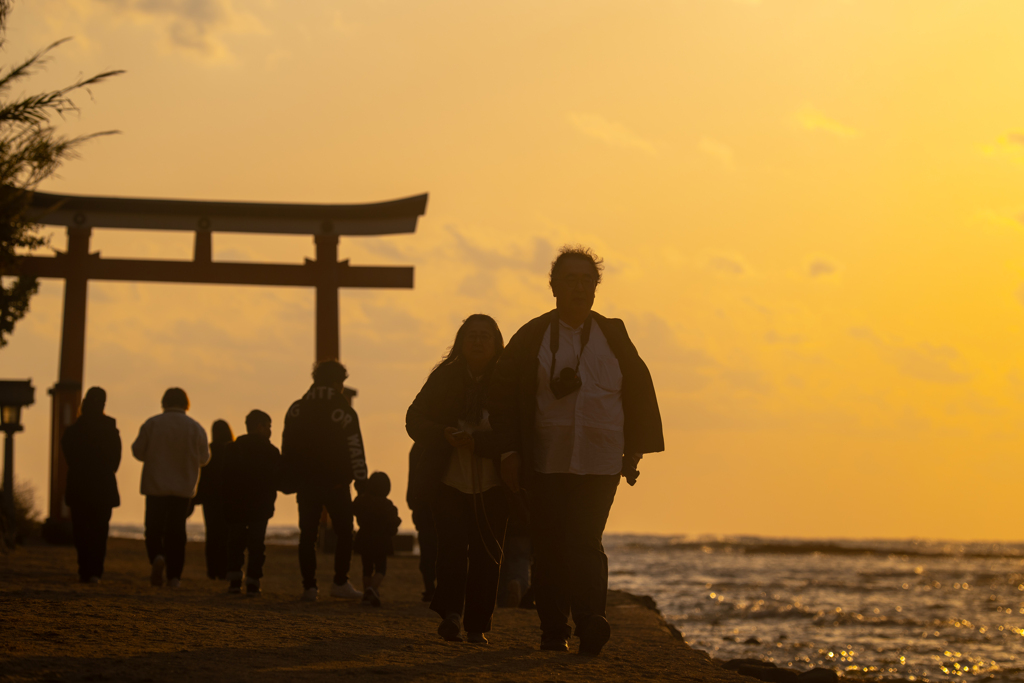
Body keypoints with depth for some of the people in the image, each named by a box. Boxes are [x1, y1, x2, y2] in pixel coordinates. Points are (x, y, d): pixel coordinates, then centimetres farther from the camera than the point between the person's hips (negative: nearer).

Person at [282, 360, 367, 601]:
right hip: (335, 483, -3)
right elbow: (354, 449, -10)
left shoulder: (296, 409, 7)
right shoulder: (343, 411, -6)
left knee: (308, 535, 5)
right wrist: (360, 479, -7)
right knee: (344, 532, 6)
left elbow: (287, 448, 9)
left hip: (305, 484, 4)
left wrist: (293, 480, 13)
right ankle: (340, 582, 0)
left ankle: (309, 586, 1)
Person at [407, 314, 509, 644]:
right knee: (452, 543, -15)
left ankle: (477, 625, 8)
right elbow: (414, 420, 6)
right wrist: (445, 436, -13)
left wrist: (476, 441, -21)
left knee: (486, 552, 1)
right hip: (450, 481, 0)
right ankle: (451, 615, -20)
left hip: (492, 484, 0)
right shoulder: (443, 378, 6)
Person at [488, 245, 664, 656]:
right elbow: (502, 394, 7)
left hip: (600, 463, -1)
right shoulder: (532, 337, 7)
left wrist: (635, 451, 9)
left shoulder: (613, 336, 10)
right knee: (549, 547, 0)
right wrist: (509, 452, -1)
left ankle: (589, 623, -25)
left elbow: (639, 392, 14)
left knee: (585, 541, -15)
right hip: (546, 463, 1)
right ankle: (553, 633, 9)